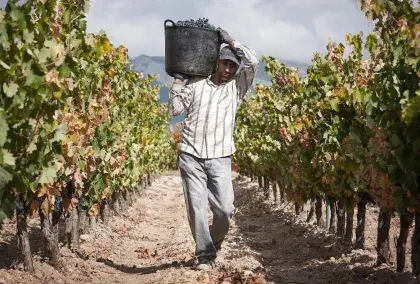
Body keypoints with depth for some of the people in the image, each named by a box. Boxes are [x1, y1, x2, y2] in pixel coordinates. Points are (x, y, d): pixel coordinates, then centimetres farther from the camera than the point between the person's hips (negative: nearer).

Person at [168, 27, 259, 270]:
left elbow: (253, 61, -2)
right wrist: (178, 80, 1)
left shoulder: (237, 87, 10)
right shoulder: (196, 83, 11)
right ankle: (204, 255, 8)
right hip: (191, 156, 0)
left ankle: (214, 244, 22)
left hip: (219, 159, 0)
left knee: (225, 209, -5)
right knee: (197, 209, -2)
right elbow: (175, 110, 5)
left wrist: (230, 42, 2)